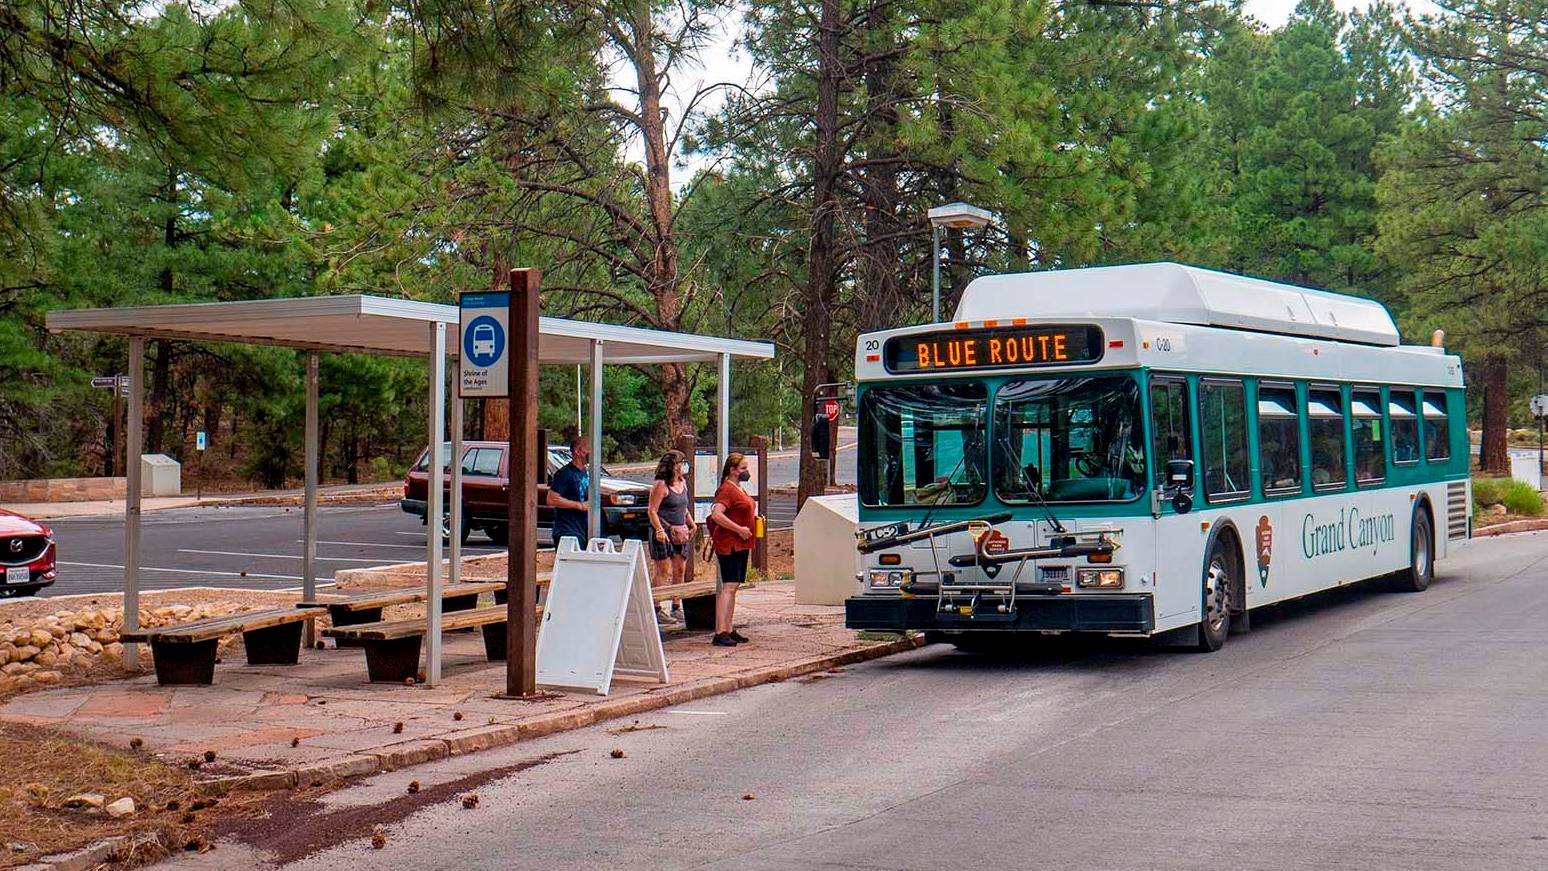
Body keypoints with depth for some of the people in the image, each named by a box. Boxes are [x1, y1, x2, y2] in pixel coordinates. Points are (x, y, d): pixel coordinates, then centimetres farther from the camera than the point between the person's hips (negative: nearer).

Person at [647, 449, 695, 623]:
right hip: (664, 533, -8)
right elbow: (652, 511, -15)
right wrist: (660, 530, -23)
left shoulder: (682, 483, 13)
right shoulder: (661, 485, -12)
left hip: (680, 533, 8)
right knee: (663, 571, -8)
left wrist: (692, 524, 17)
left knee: (680, 570, 8)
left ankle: (677, 608, 15)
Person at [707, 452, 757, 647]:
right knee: (728, 586, -14)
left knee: (733, 587, 12)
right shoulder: (727, 489, -14)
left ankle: (729, 630, 17)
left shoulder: (738, 489, 17)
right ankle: (720, 633, -18)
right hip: (729, 544, -10)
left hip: (740, 545, 10)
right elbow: (716, 514, -26)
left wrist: (754, 518, 14)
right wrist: (739, 529, -23)